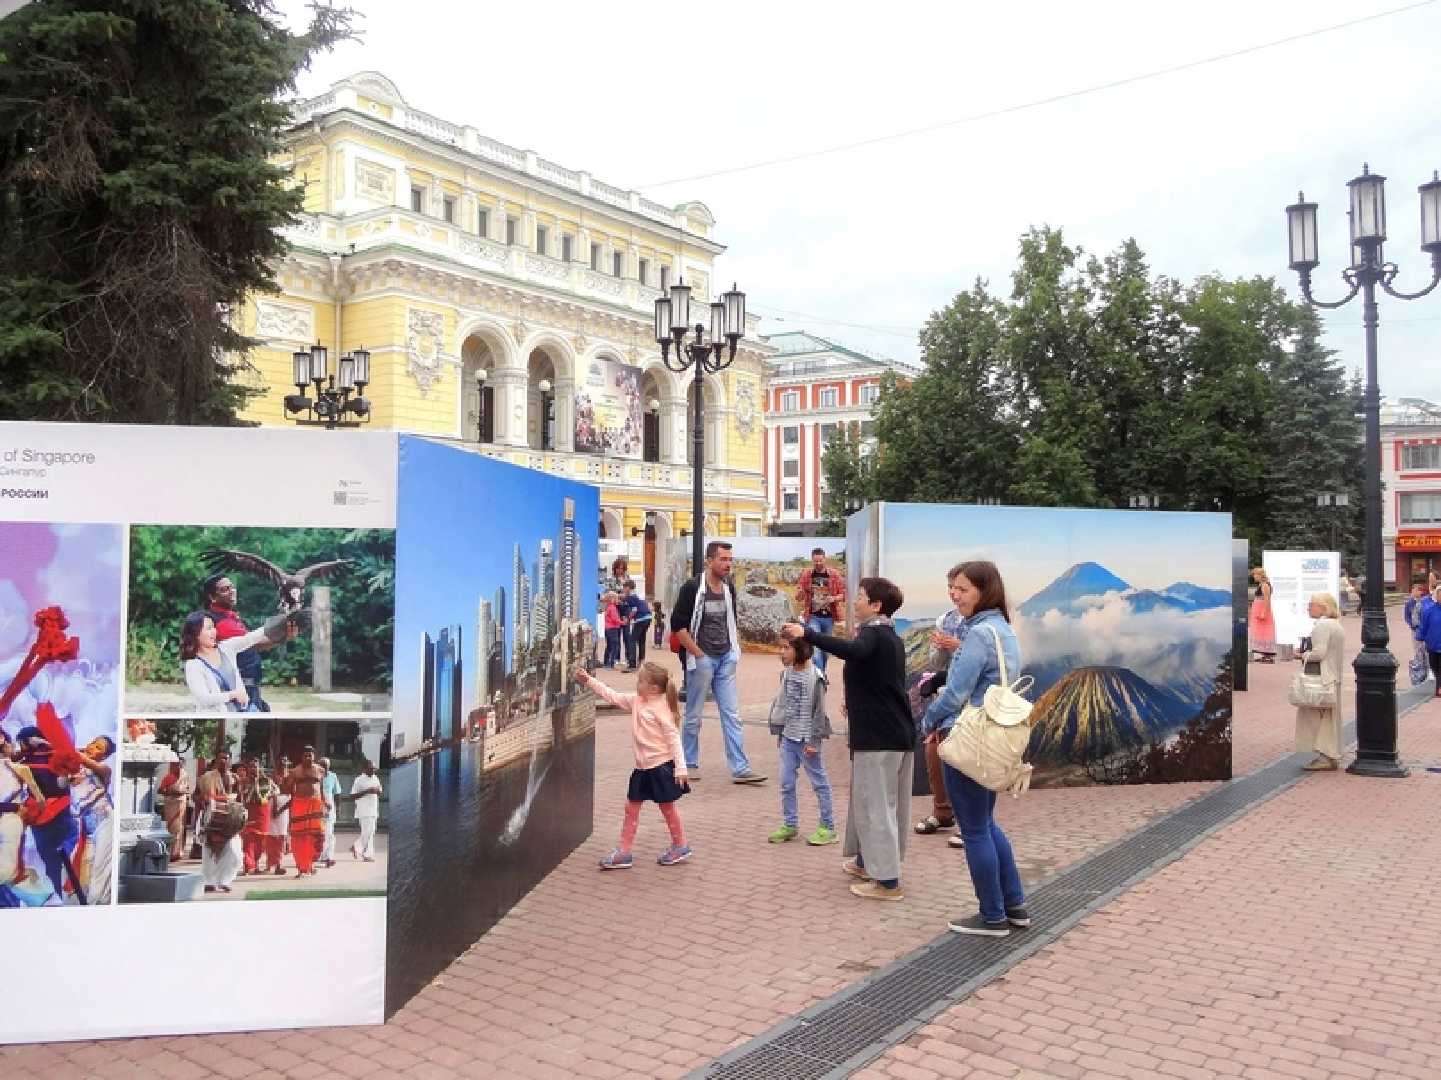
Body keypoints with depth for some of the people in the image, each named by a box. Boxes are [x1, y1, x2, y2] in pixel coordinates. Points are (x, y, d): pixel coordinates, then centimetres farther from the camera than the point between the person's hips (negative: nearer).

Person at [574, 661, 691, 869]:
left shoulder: (661, 707, -18)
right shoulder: (636, 701, 4)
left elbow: (673, 737, -18)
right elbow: (612, 696, 11)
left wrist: (680, 768, -20)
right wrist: (588, 681, 5)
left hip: (662, 765, -8)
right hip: (642, 766, 8)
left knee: (667, 806, 7)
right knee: (631, 807, 8)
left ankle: (680, 846, 25)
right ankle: (623, 852, 14)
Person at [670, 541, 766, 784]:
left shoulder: (729, 588, 9)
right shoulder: (692, 588, -10)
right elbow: (678, 625, -12)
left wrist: (735, 649, 11)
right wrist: (698, 654, -13)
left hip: (726, 659, 5)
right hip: (701, 659, -5)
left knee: (732, 715, 2)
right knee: (693, 715, 7)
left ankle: (740, 768, 3)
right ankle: (689, 764, 21)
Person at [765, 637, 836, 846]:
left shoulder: (815, 676, -15)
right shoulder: (786, 673, 5)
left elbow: (819, 711, -12)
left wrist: (813, 740, -13)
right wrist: (779, 731, 14)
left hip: (806, 738, -6)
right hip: (788, 737, 6)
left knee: (819, 782, 4)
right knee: (786, 783, 9)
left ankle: (828, 827, 14)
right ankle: (790, 825, 21)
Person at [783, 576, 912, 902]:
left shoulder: (873, 634, -14)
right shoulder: (890, 637, 17)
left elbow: (854, 651, -39)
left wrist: (806, 634, -42)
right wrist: (856, 703, 41)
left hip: (877, 738, -10)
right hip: (898, 734, 10)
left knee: (875, 805, -4)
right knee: (876, 801, 20)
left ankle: (887, 881, -1)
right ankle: (867, 861, 32)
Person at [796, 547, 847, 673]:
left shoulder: (834, 575, 0)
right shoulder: (806, 574, 0)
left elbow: (844, 594, 3)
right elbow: (798, 598, 4)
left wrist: (834, 598, -17)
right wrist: (800, 592, -20)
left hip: (829, 617, 2)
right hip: (812, 617, -2)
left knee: (825, 648, 13)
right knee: (816, 646, -14)